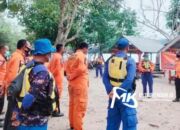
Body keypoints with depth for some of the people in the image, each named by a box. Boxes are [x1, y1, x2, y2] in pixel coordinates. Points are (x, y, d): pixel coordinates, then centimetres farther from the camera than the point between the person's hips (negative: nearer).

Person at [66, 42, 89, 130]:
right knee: (80, 107, -3)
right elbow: (81, 69, -21)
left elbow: (67, 68, 11)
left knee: (72, 105, 17)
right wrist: (71, 77, -10)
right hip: (80, 84, -8)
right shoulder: (82, 56, -11)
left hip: (71, 84, 9)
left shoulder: (71, 56, 14)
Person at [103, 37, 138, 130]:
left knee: (112, 122, 16)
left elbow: (105, 78, -4)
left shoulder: (110, 60, 4)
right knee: (129, 122, 0)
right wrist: (118, 92, -20)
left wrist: (110, 91, -12)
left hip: (112, 95, 5)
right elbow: (129, 80, -21)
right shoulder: (130, 61, -10)